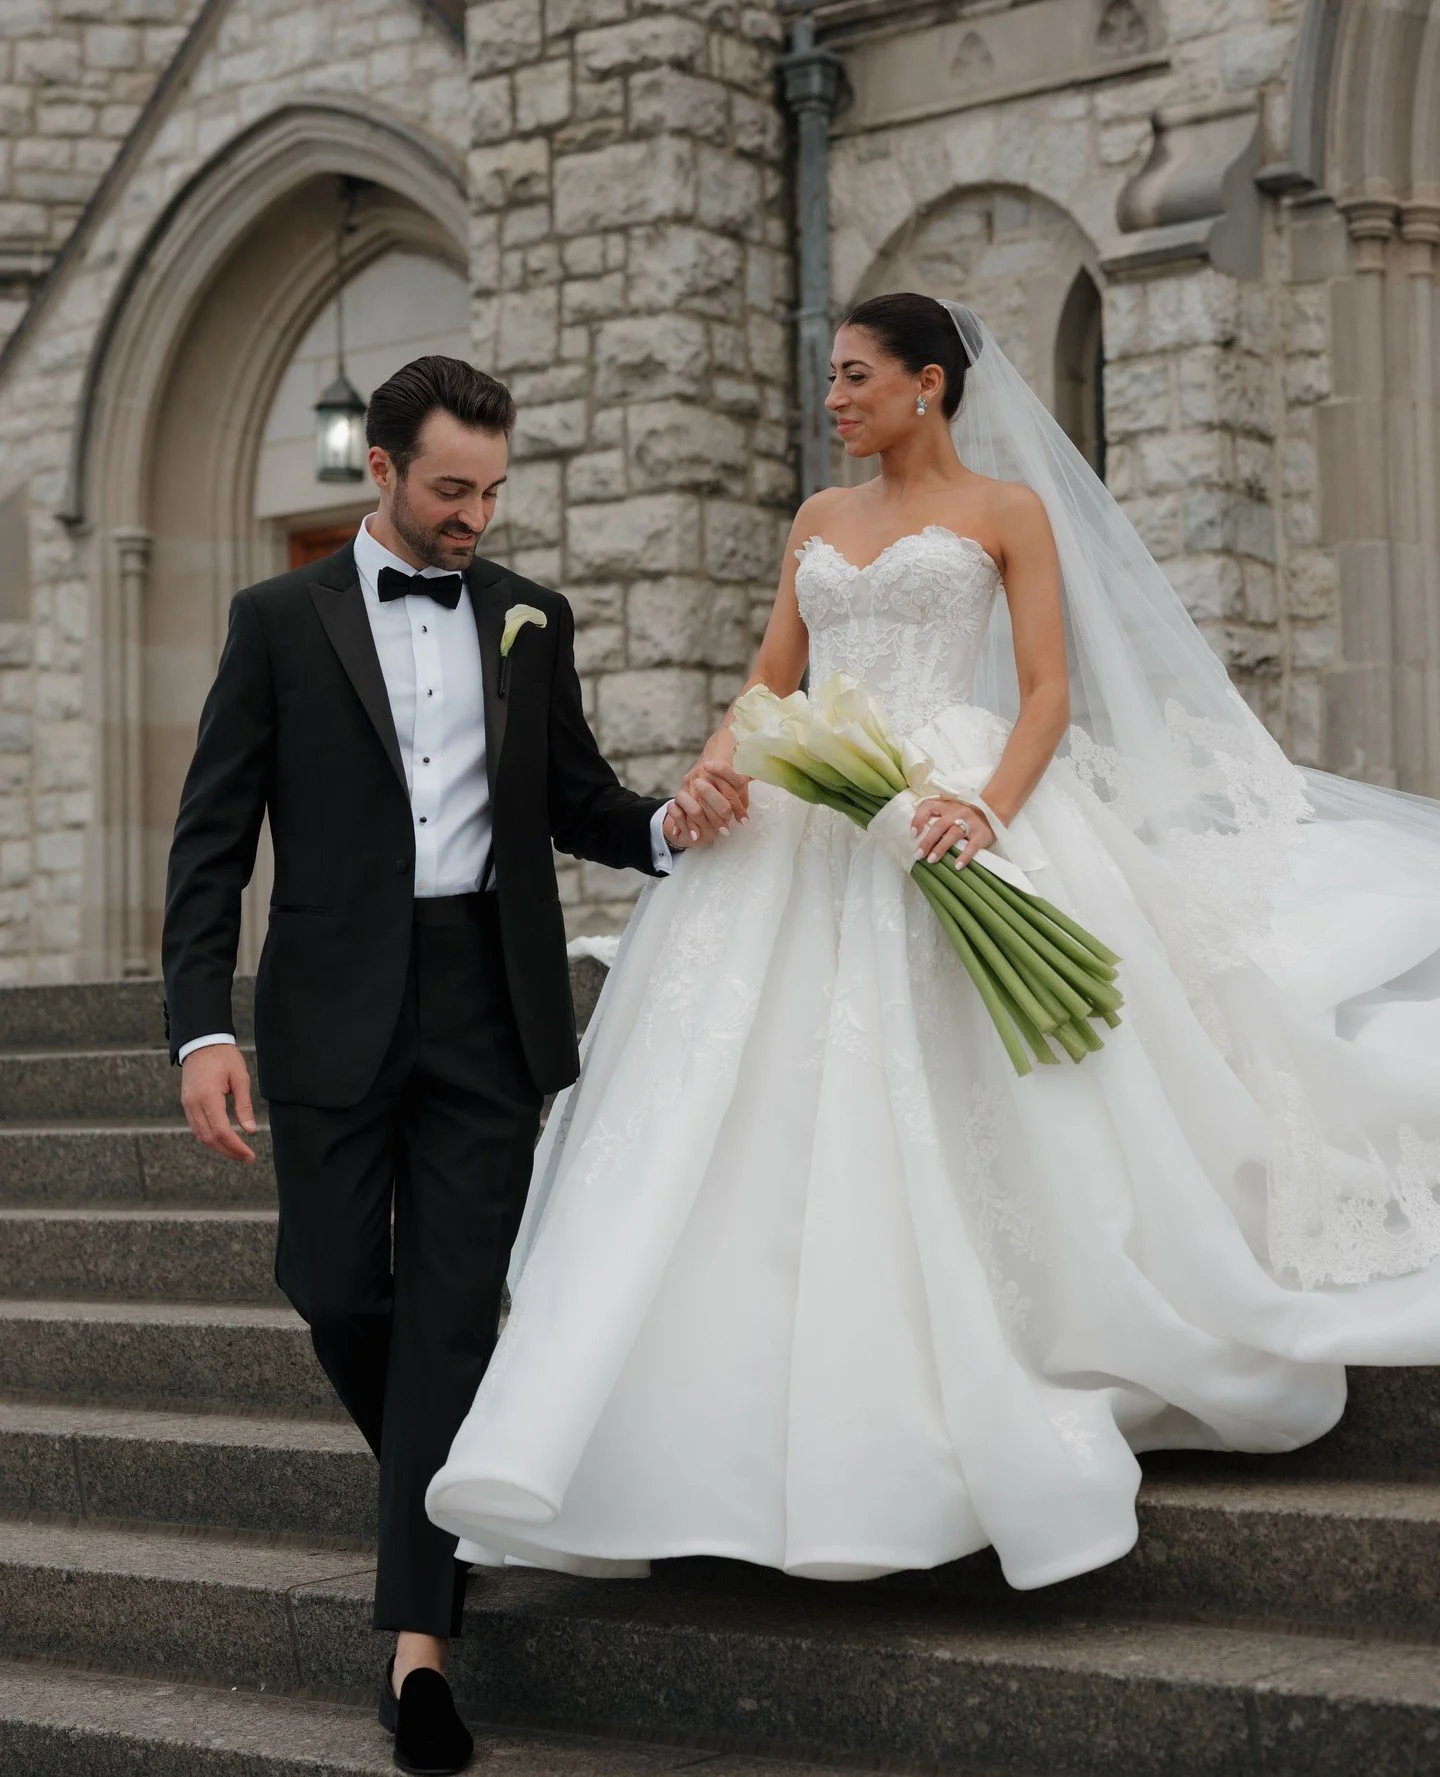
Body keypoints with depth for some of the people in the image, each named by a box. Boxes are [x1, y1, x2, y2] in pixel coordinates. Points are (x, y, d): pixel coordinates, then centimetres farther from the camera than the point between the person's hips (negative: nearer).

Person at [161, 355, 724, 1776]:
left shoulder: (531, 621, 10)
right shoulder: (280, 620, 3)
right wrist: (202, 1029, -10)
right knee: (338, 1291, 3)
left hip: (488, 1006, 1)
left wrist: (662, 825, -7)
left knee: (453, 1308, -3)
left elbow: (576, 801, 16)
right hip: (337, 1006, -1)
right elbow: (211, 842, 0)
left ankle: (419, 1636, -1)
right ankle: (436, 1488, 34)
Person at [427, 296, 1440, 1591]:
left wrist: (990, 809, -22)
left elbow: (1050, 693, -4)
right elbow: (771, 678, 17)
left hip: (946, 815, -5)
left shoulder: (1008, 509, 4)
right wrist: (722, 759, -5)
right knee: (759, 1111, -5)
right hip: (805, 826, 5)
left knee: (966, 1116, -6)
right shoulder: (820, 521, 19)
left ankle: (1007, 1421, 11)